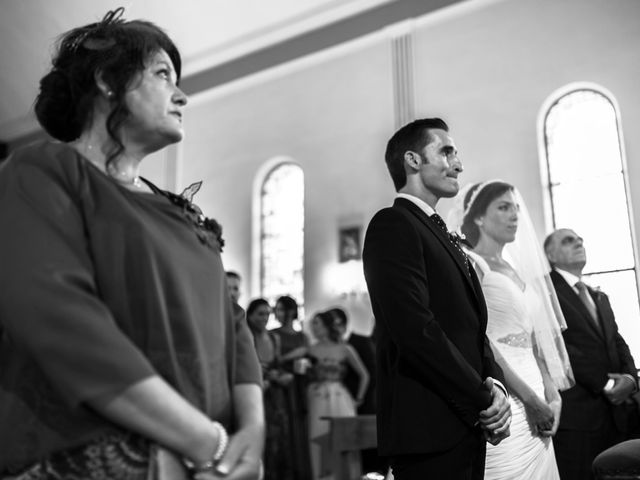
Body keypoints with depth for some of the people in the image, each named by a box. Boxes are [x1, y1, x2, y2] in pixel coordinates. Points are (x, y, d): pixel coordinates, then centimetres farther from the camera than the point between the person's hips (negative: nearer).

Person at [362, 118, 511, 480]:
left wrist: (495, 384, -2)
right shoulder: (393, 225, -10)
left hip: (467, 427, 9)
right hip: (429, 429, -8)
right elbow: (415, 328, -21)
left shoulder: (440, 235, 18)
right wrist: (485, 399, -13)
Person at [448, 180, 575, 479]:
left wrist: (551, 395, 1)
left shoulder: (515, 270, 17)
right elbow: (478, 340, -16)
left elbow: (532, 339, 15)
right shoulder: (470, 263, -7)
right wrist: (530, 398, -15)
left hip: (535, 400, 7)